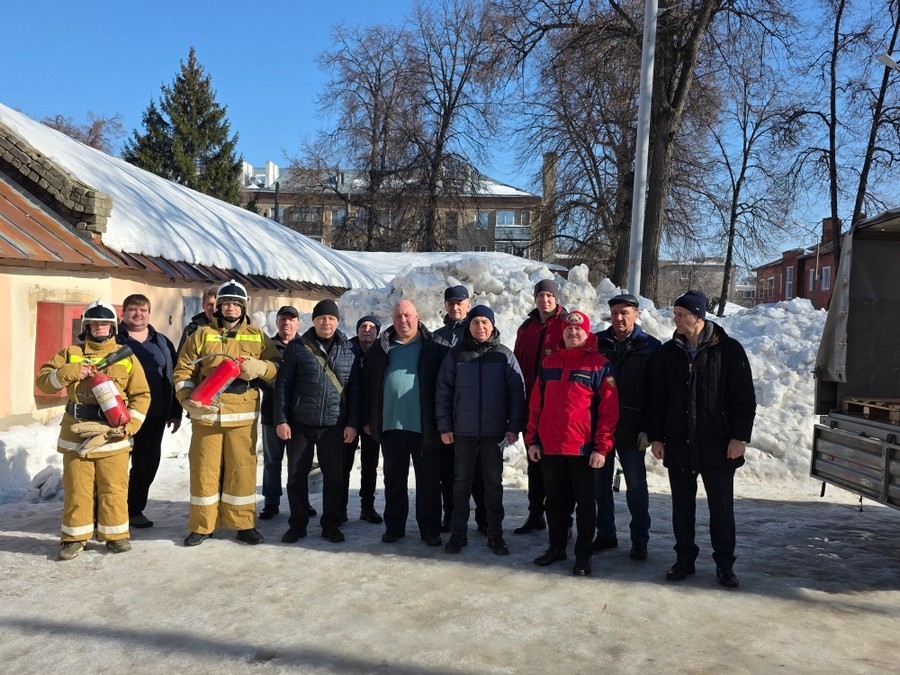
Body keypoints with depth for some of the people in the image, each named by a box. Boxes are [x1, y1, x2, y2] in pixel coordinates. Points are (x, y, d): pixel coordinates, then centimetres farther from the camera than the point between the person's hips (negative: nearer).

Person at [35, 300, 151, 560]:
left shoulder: (126, 357, 5)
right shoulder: (71, 354, 8)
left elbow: (141, 395, 3)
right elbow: (43, 381, 3)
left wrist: (129, 425, -10)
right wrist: (69, 372, -15)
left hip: (112, 437, -1)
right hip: (76, 437, 1)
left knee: (114, 489, 4)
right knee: (76, 489, 6)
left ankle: (115, 535, 17)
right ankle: (74, 537, 18)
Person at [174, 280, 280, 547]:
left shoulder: (257, 337, 10)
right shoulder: (201, 335, 8)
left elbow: (278, 366, 9)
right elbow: (183, 371, 6)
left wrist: (259, 367, -11)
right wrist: (188, 397, -10)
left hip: (243, 417, 0)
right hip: (206, 415, 0)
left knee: (242, 469, 3)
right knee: (204, 469, 4)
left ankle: (244, 525, 15)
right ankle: (202, 525, 17)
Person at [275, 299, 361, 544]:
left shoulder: (349, 351, 3)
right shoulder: (297, 347, 1)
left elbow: (354, 390, 4)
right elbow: (282, 385, 0)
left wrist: (352, 423, -3)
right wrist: (281, 419, -7)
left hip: (334, 425, 0)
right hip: (300, 423, 0)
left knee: (334, 477, 7)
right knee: (296, 476, 8)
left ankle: (331, 524, 21)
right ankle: (297, 524, 23)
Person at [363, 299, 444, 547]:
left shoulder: (431, 347, 1)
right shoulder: (380, 348, 8)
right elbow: (367, 385, 10)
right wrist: (368, 419, 7)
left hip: (424, 426, -2)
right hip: (390, 425, 3)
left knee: (428, 481, 5)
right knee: (394, 480, 12)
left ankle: (430, 529, 15)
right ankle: (394, 526, 24)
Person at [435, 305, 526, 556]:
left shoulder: (504, 355, 1)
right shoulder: (455, 355, 2)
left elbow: (516, 393, 0)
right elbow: (443, 392, 3)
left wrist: (514, 427, -5)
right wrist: (444, 426, -2)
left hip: (495, 431, 0)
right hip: (463, 431, 1)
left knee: (494, 483, 7)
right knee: (462, 482, 8)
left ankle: (495, 534, 17)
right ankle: (458, 533, 18)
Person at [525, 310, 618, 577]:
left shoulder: (599, 365, -4)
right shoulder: (549, 362, 9)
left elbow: (609, 410, -7)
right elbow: (536, 404, 11)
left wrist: (602, 447, -12)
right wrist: (532, 439, 7)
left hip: (583, 448, -4)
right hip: (549, 447, 4)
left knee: (584, 503, 7)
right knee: (555, 500, 15)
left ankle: (583, 554, 18)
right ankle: (556, 546, 29)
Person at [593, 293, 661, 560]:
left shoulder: (650, 347, -1)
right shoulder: (597, 343, 6)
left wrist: (647, 428, -10)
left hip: (631, 429, -3)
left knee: (636, 484, 5)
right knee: (600, 482, 10)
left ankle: (640, 539, 17)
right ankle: (605, 534, 24)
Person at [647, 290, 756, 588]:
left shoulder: (729, 349, -4)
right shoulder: (669, 352, 6)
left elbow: (745, 398, -4)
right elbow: (657, 399, 8)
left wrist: (739, 436, -9)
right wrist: (656, 436, 4)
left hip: (717, 446, -3)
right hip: (678, 445, 3)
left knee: (721, 507, 6)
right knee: (682, 505, 11)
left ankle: (724, 564, 20)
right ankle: (684, 559, 24)